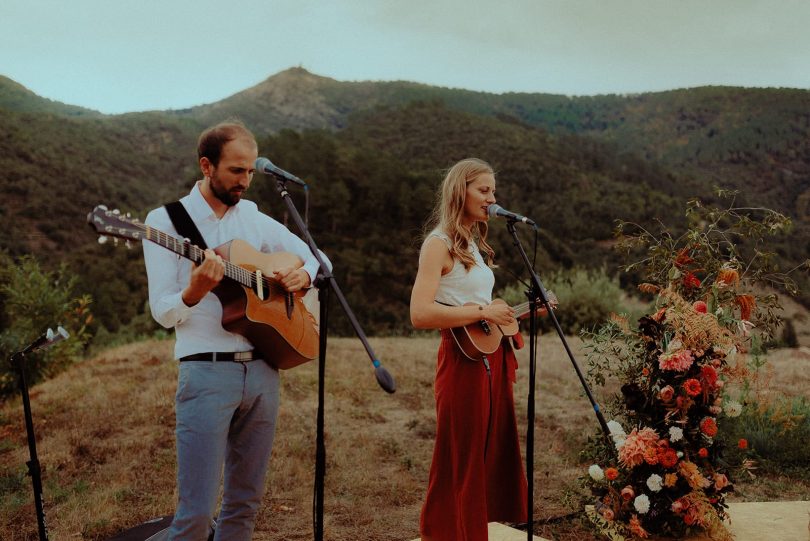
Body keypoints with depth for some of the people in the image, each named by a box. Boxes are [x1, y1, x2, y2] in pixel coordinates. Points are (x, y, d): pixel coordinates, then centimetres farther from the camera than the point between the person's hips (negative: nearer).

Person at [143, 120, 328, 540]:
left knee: (246, 501, 11)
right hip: (207, 371, -5)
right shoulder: (166, 220, -2)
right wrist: (195, 291, -28)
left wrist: (302, 274, -1)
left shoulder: (254, 219, 11)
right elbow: (163, 313, -7)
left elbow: (315, 260, 22)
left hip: (262, 369, 5)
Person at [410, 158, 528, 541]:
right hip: (465, 362, -9)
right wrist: (484, 312, -19)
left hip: (493, 360, 9)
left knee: (492, 461, 14)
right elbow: (420, 314, -23)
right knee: (459, 470, -1)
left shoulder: (474, 244, 17)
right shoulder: (440, 243, -11)